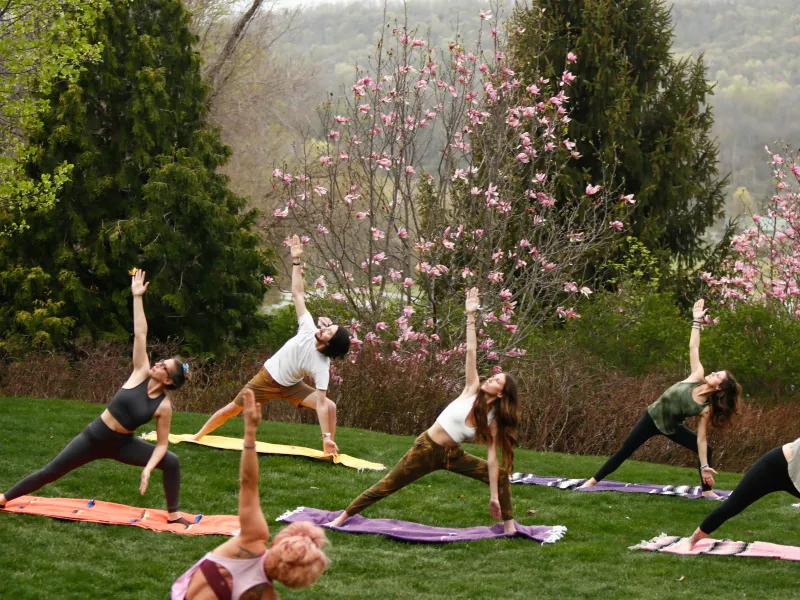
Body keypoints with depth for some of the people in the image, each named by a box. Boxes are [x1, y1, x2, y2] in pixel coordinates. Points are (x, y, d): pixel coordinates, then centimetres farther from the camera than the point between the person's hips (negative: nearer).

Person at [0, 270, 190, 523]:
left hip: (121, 445, 0)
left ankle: (173, 514, 1)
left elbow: (161, 444, -9)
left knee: (171, 462, -16)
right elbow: (140, 334, -16)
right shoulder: (141, 373, -13)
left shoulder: (164, 406, -15)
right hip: (94, 436, 0)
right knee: (50, 472, 6)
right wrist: (137, 297, -17)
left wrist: (148, 468, -26)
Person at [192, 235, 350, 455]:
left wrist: (327, 437, -40)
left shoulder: (321, 366, -31)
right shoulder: (309, 330, -25)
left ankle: (331, 449, -11)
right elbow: (298, 294, -20)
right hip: (267, 377, 2)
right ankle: (198, 436, 26)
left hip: (290, 386, -2)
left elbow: (321, 404, -32)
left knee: (330, 406, -24)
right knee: (232, 409, 7)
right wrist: (296, 261, -24)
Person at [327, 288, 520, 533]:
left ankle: (509, 527, 7)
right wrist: (470, 316, -20)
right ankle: (341, 519, 10)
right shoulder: (472, 390, -11)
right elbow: (471, 351, -16)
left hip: (452, 455, 3)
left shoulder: (493, 419, -7)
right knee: (385, 487, 0)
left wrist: (494, 496, -15)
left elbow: (492, 456, -10)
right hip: (427, 449, -3)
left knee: (501, 476, -5)